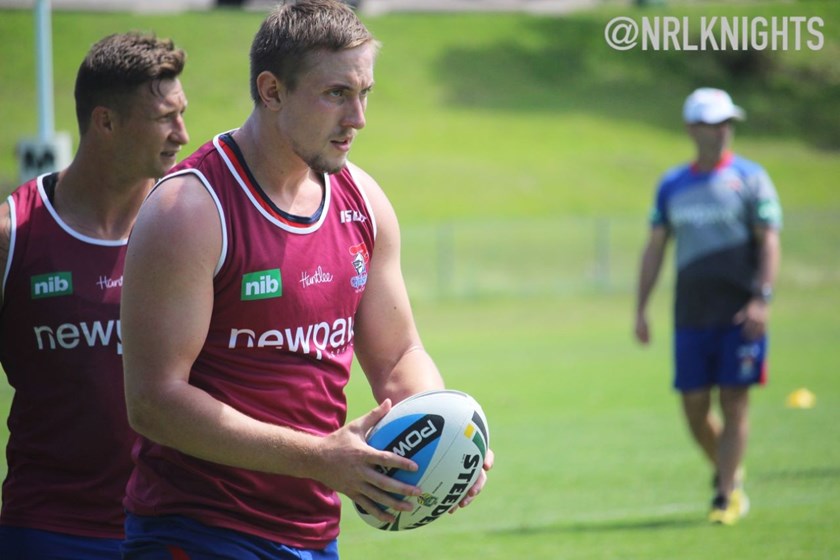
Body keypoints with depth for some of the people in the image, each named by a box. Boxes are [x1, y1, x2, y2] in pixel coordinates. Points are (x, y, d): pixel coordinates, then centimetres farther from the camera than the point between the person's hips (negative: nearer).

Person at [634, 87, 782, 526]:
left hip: (740, 313, -3)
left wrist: (762, 298, -16)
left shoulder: (750, 178, 0)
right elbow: (654, 248, 13)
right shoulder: (672, 185, 10)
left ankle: (727, 495, 2)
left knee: (734, 402, -5)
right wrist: (640, 310, 8)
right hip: (691, 316, 3)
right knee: (694, 406, 4)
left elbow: (769, 242, -5)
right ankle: (727, 472, 27)